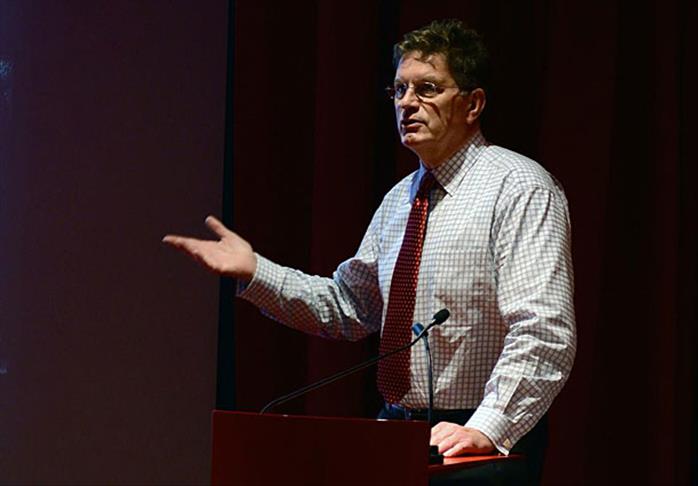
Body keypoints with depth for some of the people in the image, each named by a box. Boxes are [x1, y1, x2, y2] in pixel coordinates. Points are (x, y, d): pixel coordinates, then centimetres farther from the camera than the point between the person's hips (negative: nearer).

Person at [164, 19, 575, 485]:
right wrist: (254, 272, 6)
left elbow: (544, 335, -19)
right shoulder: (401, 199, 14)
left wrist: (485, 429, -27)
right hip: (396, 433, 6)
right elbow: (348, 306, 17)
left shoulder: (519, 189, -11)